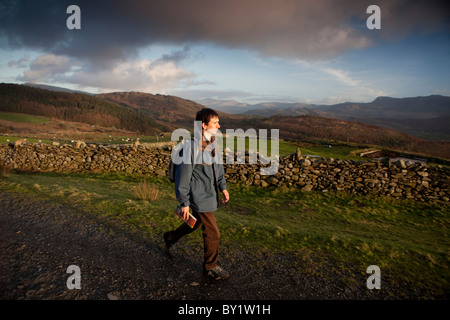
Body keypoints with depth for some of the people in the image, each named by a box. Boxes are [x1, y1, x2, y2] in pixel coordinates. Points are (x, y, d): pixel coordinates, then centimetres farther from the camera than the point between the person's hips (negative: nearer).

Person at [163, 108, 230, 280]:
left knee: (195, 223, 26)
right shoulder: (192, 147, -22)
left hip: (209, 194, 9)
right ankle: (210, 267, 21)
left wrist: (222, 187, 8)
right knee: (212, 232, 0)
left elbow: (218, 166, 17)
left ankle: (170, 237, 52)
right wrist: (184, 202, -15)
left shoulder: (213, 143, 4)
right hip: (199, 197, -9)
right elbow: (183, 176, -18)